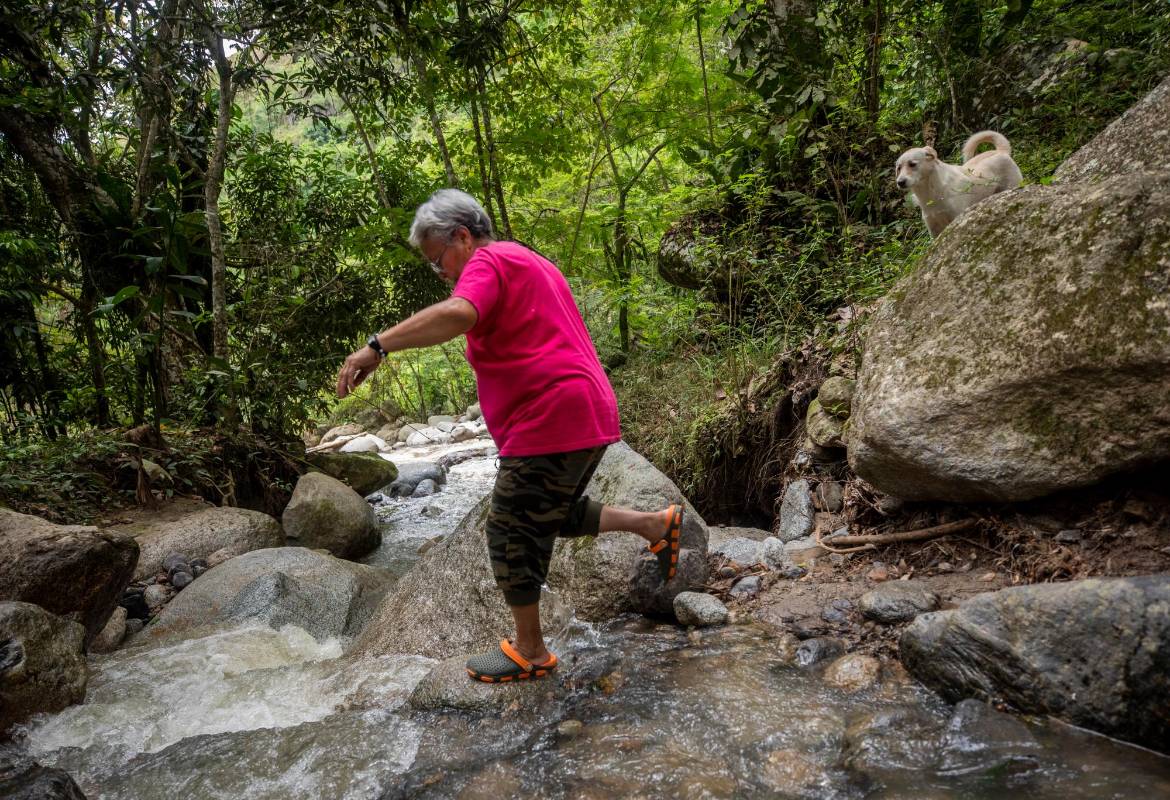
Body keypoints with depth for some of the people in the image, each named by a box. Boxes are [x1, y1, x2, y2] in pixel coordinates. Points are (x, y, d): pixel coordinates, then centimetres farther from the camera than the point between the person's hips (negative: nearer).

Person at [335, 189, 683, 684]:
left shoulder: (487, 262, -9)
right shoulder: (532, 264, 22)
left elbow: (457, 313, -31)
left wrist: (377, 346, -33)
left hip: (551, 421, -10)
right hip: (590, 417, 10)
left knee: (512, 535, 3)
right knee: (556, 515, 25)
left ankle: (530, 651, 17)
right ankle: (656, 524, 23)